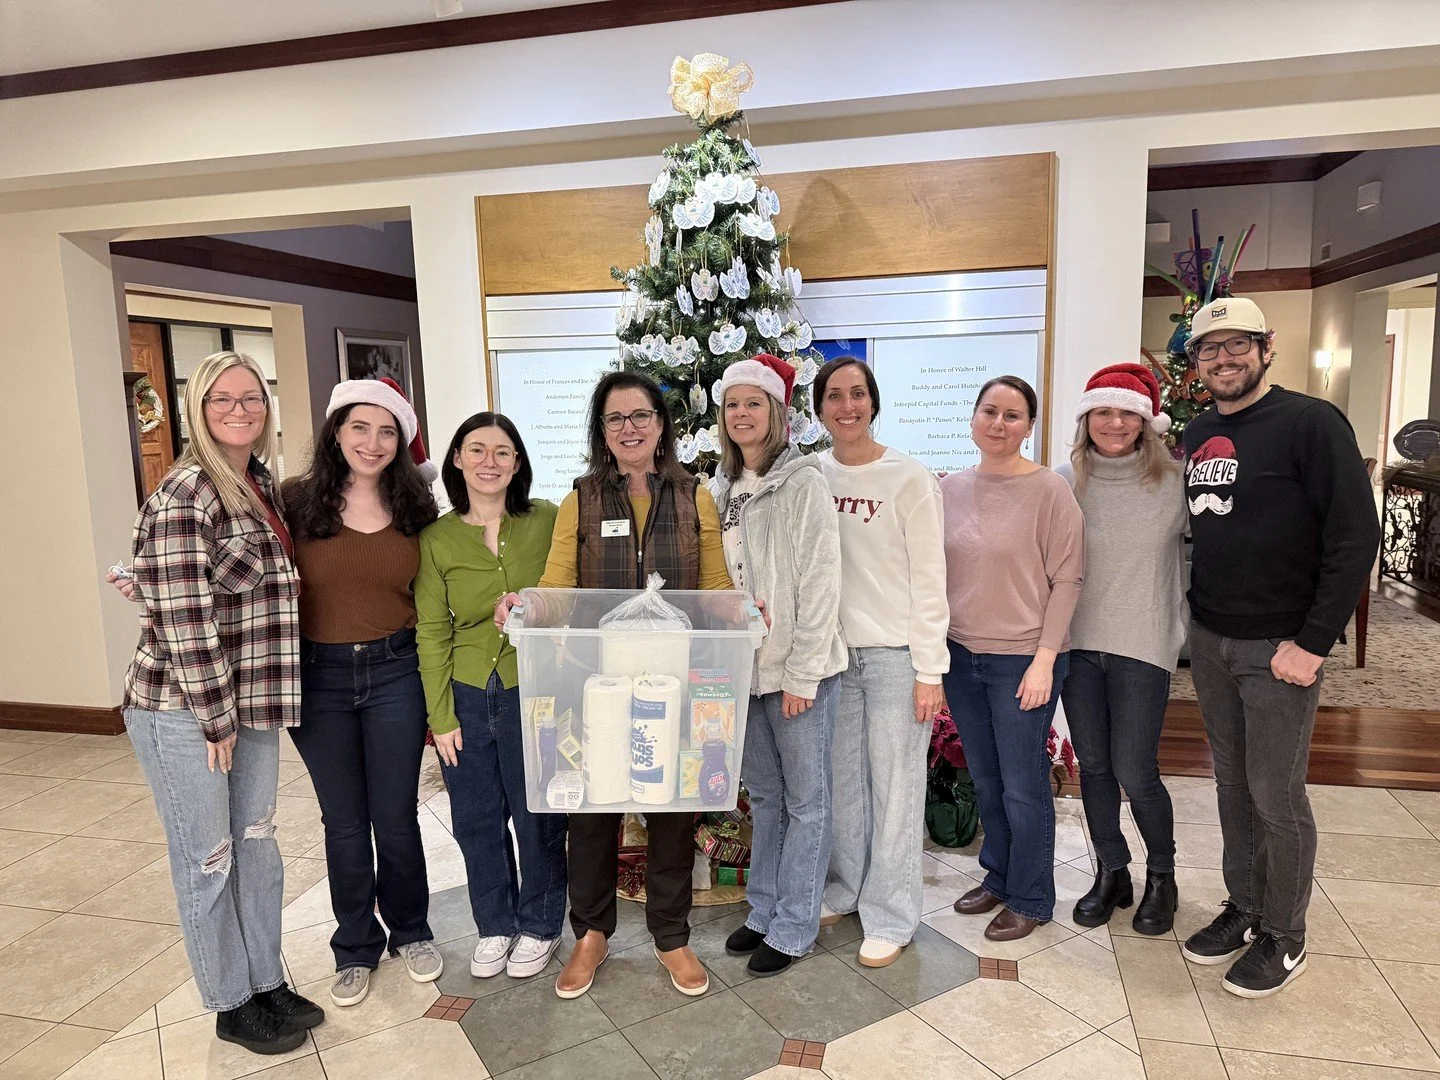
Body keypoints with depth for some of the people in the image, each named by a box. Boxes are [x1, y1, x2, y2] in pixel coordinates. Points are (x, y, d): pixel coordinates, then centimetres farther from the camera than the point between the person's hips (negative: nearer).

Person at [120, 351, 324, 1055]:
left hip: (251, 704, 8)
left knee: (257, 845, 17)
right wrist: (216, 719, -14)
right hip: (183, 713, -7)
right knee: (206, 860, 8)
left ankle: (267, 983, 34)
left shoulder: (263, 484, 7)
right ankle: (231, 1006, 26)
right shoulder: (184, 495, -18)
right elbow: (184, 620, -20)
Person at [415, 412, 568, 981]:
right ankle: (495, 925, 35)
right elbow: (432, 633, 1)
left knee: (538, 817, 9)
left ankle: (539, 925, 32)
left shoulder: (546, 520, -4)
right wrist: (441, 717, -1)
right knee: (477, 820, 13)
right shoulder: (437, 538, 0)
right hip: (466, 697, 2)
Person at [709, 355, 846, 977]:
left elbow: (819, 584, -14)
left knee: (805, 799, 7)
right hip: (744, 668, 7)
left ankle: (792, 930, 19)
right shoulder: (722, 490, 9)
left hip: (799, 669, -6)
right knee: (764, 796, 18)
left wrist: (801, 673, -15)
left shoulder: (803, 485, -11)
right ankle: (764, 911, 32)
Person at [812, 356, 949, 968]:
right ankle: (844, 889, 34)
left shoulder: (909, 479, -8)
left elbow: (929, 579, -8)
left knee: (894, 786, 3)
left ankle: (889, 917, 19)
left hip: (895, 653, -4)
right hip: (832, 651, 4)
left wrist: (928, 669, -10)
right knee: (842, 778, 15)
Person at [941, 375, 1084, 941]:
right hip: (961, 655, 5)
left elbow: (1066, 580, -10)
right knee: (985, 779, 18)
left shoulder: (1050, 490, -10)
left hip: (1023, 659, -5)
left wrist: (1044, 659, -14)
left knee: (1023, 785, 6)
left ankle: (1030, 900, 26)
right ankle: (997, 876, 37)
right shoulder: (950, 489, 4)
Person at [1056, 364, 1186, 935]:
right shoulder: (1065, 481, 1)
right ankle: (1111, 873, 32)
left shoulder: (1173, 481, -5)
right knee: (1093, 766, 12)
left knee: (1134, 772, 0)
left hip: (1143, 643, -3)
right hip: (1076, 641, 3)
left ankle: (1161, 876, 27)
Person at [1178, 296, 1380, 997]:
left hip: (1281, 646, -6)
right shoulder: (1197, 434, 9)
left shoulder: (1311, 423, -11)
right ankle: (1243, 909, 30)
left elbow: (1355, 536, -15)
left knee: (1276, 796, 3)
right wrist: (1197, 617, 11)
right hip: (1209, 640, 6)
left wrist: (1313, 642, -17)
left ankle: (1284, 937, 21)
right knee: (1232, 784, 14)